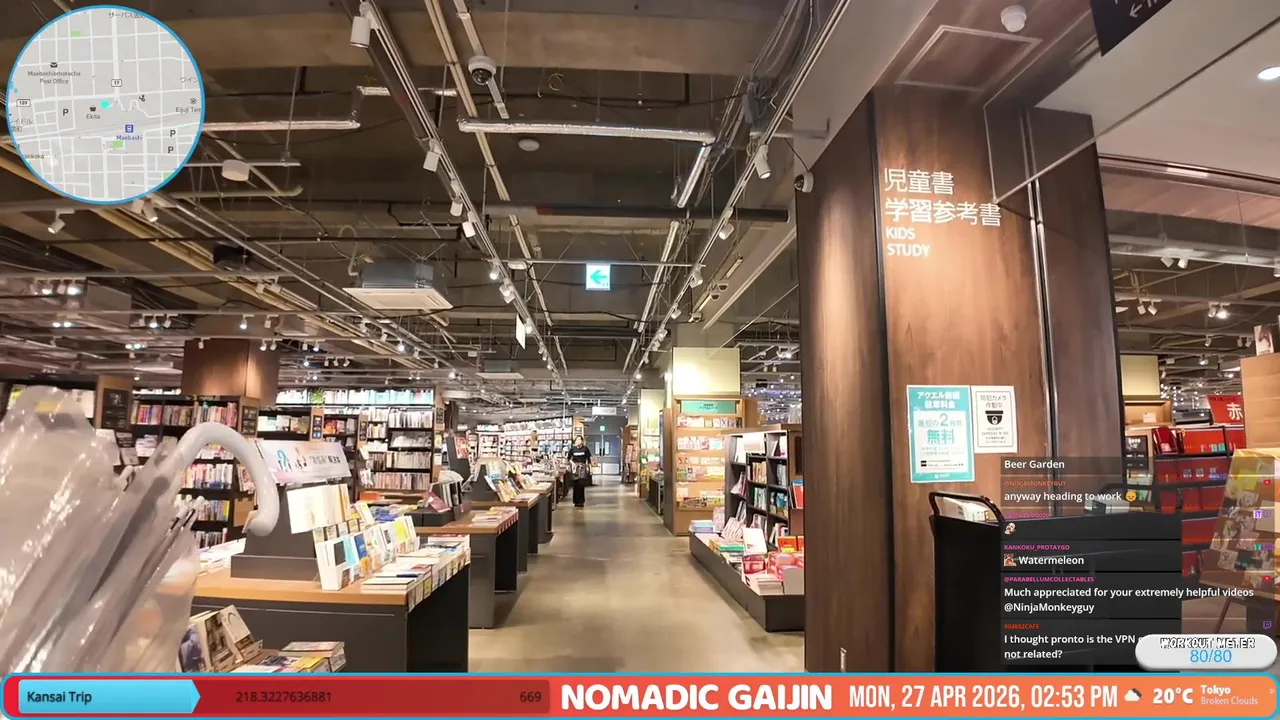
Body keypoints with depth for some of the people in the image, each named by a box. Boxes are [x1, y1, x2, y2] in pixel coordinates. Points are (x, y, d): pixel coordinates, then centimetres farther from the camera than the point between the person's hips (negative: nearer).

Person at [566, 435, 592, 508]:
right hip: (575, 468, 1)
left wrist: (590, 467, 2)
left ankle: (581, 501, 0)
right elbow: (569, 458, 10)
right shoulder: (572, 449, 0)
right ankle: (576, 501, 11)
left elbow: (589, 458, 5)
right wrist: (571, 463, -7)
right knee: (576, 485, 2)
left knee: (582, 484, -9)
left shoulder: (585, 449, -2)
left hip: (583, 468, -1)